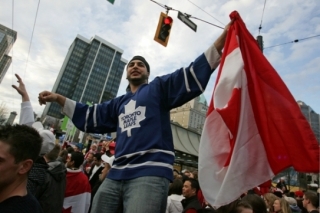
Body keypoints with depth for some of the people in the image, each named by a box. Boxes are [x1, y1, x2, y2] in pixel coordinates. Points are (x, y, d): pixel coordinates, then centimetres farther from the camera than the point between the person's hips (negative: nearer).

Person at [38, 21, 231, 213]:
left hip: (151, 172, -6)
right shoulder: (119, 103, 26)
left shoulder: (159, 88, 10)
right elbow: (89, 117, 30)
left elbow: (191, 76, -1)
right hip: (117, 174, 7)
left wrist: (220, 42, -10)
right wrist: (59, 98, 25)